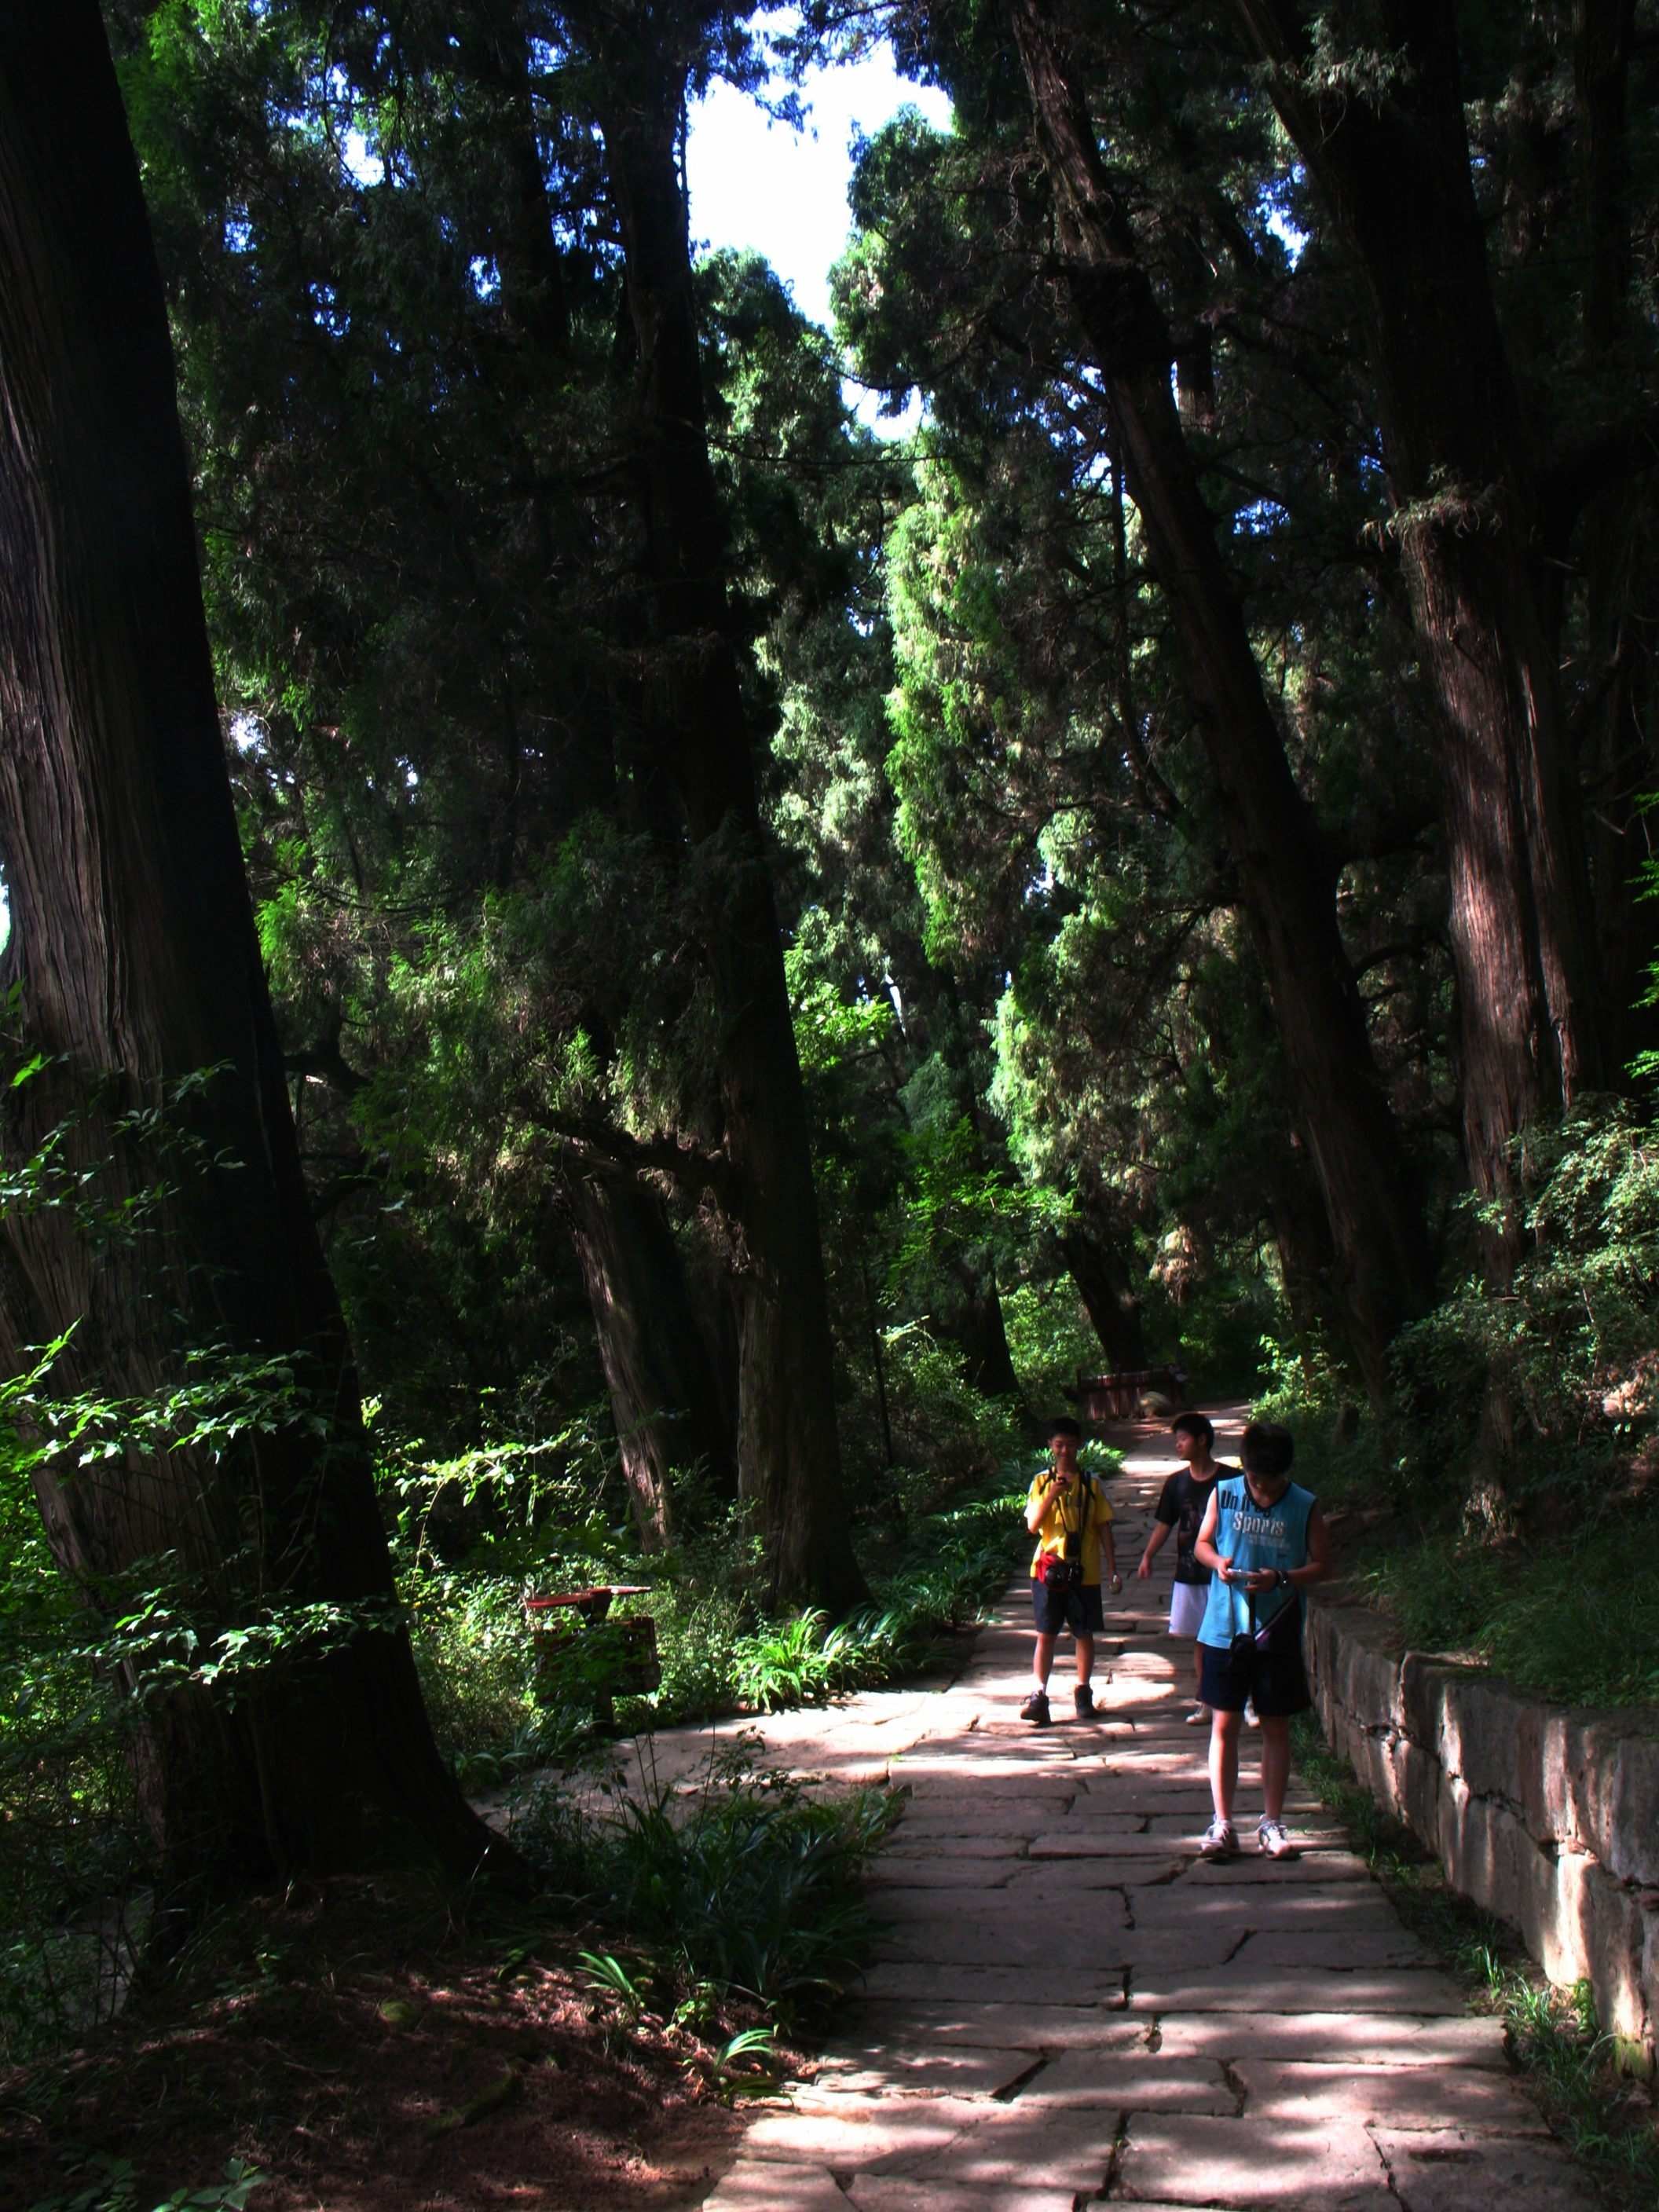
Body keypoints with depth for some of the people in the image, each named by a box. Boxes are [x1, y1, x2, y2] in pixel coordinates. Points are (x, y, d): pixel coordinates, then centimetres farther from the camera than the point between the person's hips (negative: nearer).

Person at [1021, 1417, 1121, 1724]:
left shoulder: (1090, 1484, 3)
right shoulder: (1042, 1482, 2)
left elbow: (1104, 1527, 5)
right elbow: (1033, 1525, -6)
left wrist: (1113, 1569, 1)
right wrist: (1051, 1496, -20)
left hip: (1084, 1571, 1)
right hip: (1048, 1569, -1)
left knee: (1085, 1633, 8)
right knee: (1045, 1634, -1)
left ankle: (1083, 1693, 20)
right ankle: (1038, 1696, -3)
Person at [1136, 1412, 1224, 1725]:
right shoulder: (1177, 1483, 6)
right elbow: (1164, 1524, 7)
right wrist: (1148, 1556, -7)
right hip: (1189, 1573, 4)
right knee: (1200, 1640, 9)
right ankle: (1203, 1702, 17)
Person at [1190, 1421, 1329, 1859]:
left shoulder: (1305, 1507, -3)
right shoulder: (1224, 1494, 0)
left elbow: (1323, 1564, 0)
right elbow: (1202, 1543, 10)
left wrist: (1282, 1579, -17)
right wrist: (1217, 1561, -13)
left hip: (1278, 1634, 0)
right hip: (1225, 1629, 0)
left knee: (1276, 1727, 7)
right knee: (1224, 1724, 2)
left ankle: (1271, 1823, 18)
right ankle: (1222, 1824, 8)